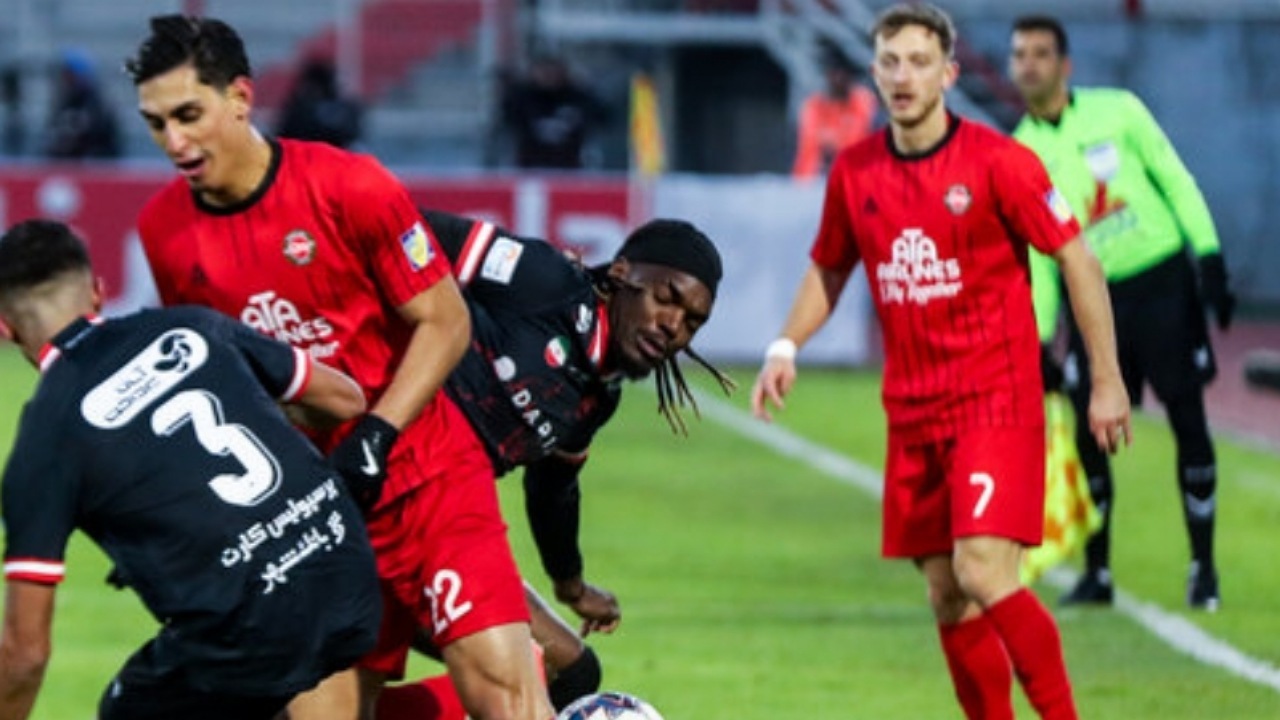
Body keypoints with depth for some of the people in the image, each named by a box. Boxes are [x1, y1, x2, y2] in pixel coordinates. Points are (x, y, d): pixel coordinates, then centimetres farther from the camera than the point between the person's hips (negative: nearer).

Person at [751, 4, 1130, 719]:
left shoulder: (997, 161, -10)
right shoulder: (855, 172, 5)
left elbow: (1078, 261, -6)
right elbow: (829, 270, 21)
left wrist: (1107, 380, -6)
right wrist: (786, 348, 5)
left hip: (997, 399, -5)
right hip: (913, 411, 5)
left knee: (983, 572, -20)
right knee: (947, 598, 6)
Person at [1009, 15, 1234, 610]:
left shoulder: (1118, 112, -4)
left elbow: (1176, 182, 0)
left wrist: (1209, 259, -8)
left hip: (1163, 281, -2)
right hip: (1093, 295, 2)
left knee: (1188, 422, -5)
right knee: (1088, 431, -6)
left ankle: (1203, 567, 5)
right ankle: (1096, 572, 6)